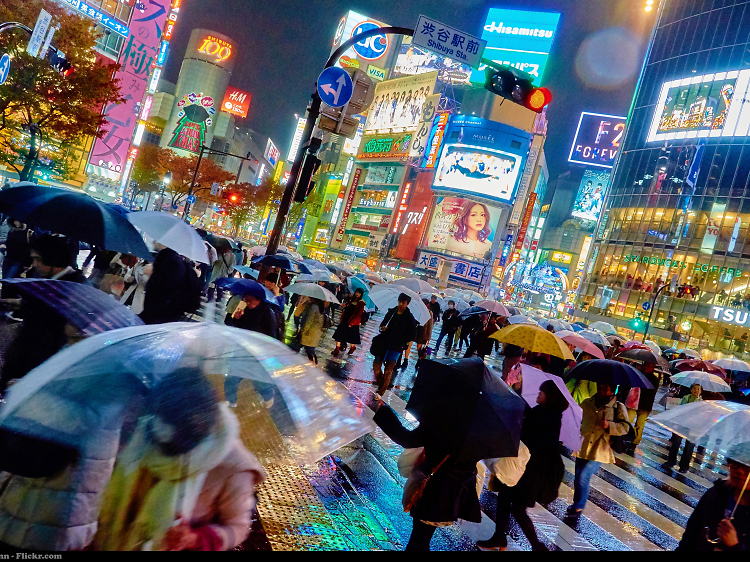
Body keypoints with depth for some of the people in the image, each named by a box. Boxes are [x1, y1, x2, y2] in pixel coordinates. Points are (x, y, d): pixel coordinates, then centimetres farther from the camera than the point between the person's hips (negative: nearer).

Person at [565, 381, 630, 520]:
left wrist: (609, 425, -22)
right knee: (578, 476, 11)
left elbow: (625, 427, -7)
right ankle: (577, 502, 32)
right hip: (582, 447, 4)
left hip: (599, 450, -4)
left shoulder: (618, 407, -1)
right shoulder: (587, 403, 9)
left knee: (583, 476, -12)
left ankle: (578, 507, 3)